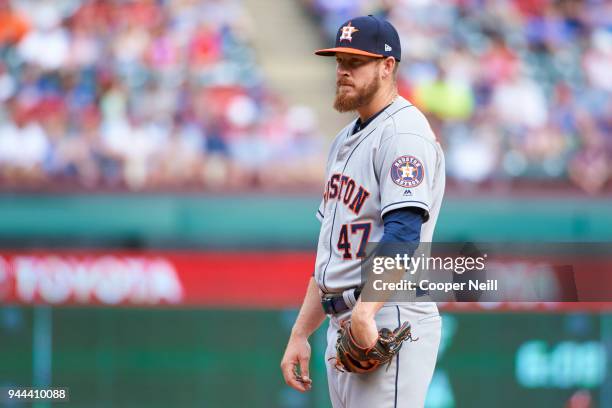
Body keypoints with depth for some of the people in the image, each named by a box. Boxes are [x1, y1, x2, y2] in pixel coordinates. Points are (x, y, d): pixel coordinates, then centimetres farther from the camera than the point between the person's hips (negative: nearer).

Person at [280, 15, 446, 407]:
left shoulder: (404, 133, -9)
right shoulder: (346, 140, 22)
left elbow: (403, 231, -24)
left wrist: (366, 311, -35)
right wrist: (299, 335, 21)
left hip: (388, 321, -10)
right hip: (342, 327, 10)